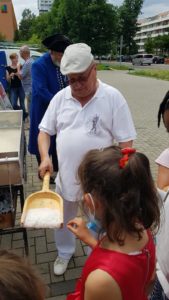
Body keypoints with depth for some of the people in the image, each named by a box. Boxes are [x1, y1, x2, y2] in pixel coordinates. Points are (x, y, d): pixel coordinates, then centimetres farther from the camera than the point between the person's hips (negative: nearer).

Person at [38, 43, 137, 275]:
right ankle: (65, 252, 51)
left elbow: (125, 141, -10)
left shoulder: (113, 97, -13)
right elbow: (45, 130, 5)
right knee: (63, 220, 22)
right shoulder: (60, 97, -2)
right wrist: (45, 157, -11)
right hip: (65, 176, 4)